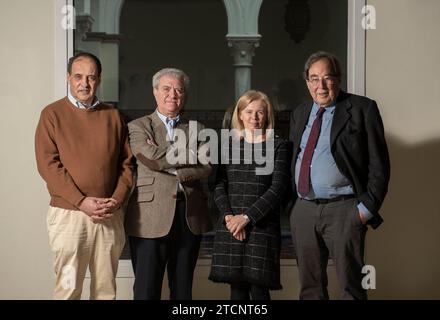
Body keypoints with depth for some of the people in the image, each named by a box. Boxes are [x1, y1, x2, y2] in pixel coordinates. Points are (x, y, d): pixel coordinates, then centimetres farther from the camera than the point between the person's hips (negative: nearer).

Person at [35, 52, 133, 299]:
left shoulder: (113, 116, 11)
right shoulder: (53, 114, 1)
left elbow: (126, 164, 10)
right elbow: (48, 164, -7)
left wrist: (116, 201, -6)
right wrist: (81, 202, -14)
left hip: (111, 216, 3)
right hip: (69, 214, -3)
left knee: (106, 288, 8)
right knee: (68, 288, -1)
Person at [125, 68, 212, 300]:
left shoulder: (197, 129, 15)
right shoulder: (138, 127, 5)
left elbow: (206, 169, 2)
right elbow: (152, 158, -13)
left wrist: (171, 168, -10)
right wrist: (193, 153, -4)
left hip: (191, 217, 4)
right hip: (151, 218, -3)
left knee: (183, 289, 11)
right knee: (146, 290, -2)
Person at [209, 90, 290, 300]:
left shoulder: (278, 146, 4)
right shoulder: (229, 145, 12)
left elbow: (278, 188, -5)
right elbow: (219, 185, 7)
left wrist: (247, 217, -12)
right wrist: (228, 215, -10)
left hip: (262, 226, -2)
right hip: (230, 227, 3)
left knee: (259, 289, -5)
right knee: (237, 289, 4)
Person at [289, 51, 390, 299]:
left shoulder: (362, 109, -3)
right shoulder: (300, 113, 14)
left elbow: (379, 164, -6)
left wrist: (367, 207, -12)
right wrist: (292, 203, 9)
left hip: (343, 211, -5)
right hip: (303, 211, 6)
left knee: (352, 287, 0)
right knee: (310, 286, 13)